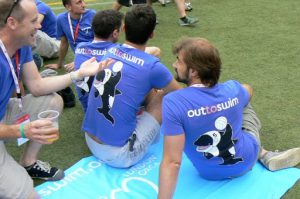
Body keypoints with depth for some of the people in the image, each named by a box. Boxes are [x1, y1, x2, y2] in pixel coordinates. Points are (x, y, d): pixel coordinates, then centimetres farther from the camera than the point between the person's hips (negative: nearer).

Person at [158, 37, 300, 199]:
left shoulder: (173, 103, -34)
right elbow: (248, 91, 9)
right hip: (247, 161, 2)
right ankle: (265, 156, 29)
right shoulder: (233, 90, -19)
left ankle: (263, 155, 22)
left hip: (212, 173, -2)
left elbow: (172, 162, -36)